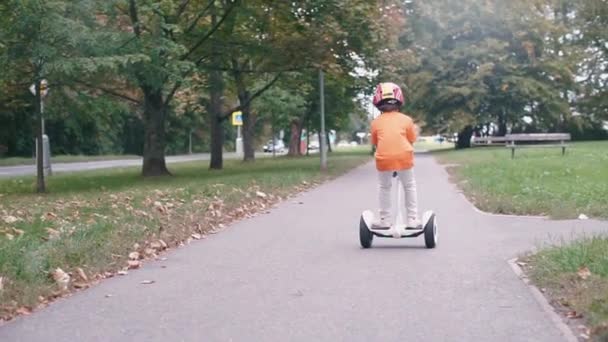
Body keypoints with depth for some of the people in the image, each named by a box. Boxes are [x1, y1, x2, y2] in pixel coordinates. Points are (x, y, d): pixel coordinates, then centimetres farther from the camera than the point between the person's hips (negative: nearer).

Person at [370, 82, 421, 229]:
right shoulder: (406, 119, 11)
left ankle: (384, 219, 19)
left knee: (384, 188, 19)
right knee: (410, 187, 16)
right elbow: (411, 140, 15)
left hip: (384, 158, 0)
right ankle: (412, 220, 15)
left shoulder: (376, 122, 12)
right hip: (403, 157, 0)